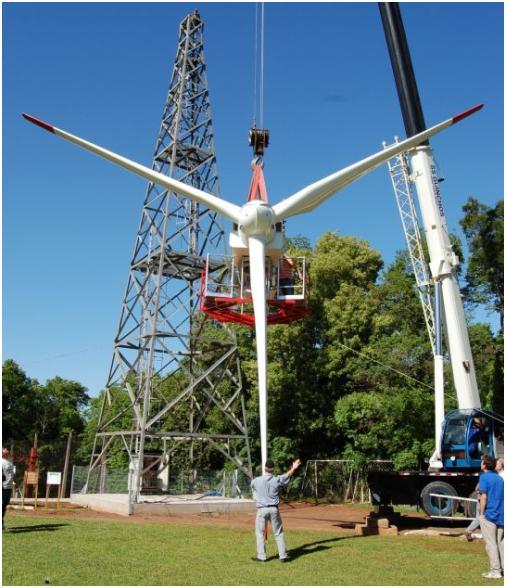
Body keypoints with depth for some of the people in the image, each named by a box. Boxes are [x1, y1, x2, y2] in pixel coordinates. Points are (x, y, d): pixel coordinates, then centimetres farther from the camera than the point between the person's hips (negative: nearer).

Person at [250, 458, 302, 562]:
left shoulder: (256, 481, -5)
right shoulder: (277, 480, -5)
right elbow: (288, 475, 13)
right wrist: (294, 468, 31)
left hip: (262, 509, -1)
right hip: (274, 509, 1)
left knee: (260, 533, 9)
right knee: (278, 533, 11)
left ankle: (261, 556, 9)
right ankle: (283, 556, 13)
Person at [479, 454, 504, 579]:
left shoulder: (484, 476, -9)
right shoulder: (499, 478, 12)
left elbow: (484, 496, -15)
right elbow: (501, 496, 13)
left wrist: (481, 514, -10)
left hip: (489, 514, -7)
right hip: (501, 515, 7)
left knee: (491, 543, 1)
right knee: (500, 543, 15)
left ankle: (495, 570, 3)